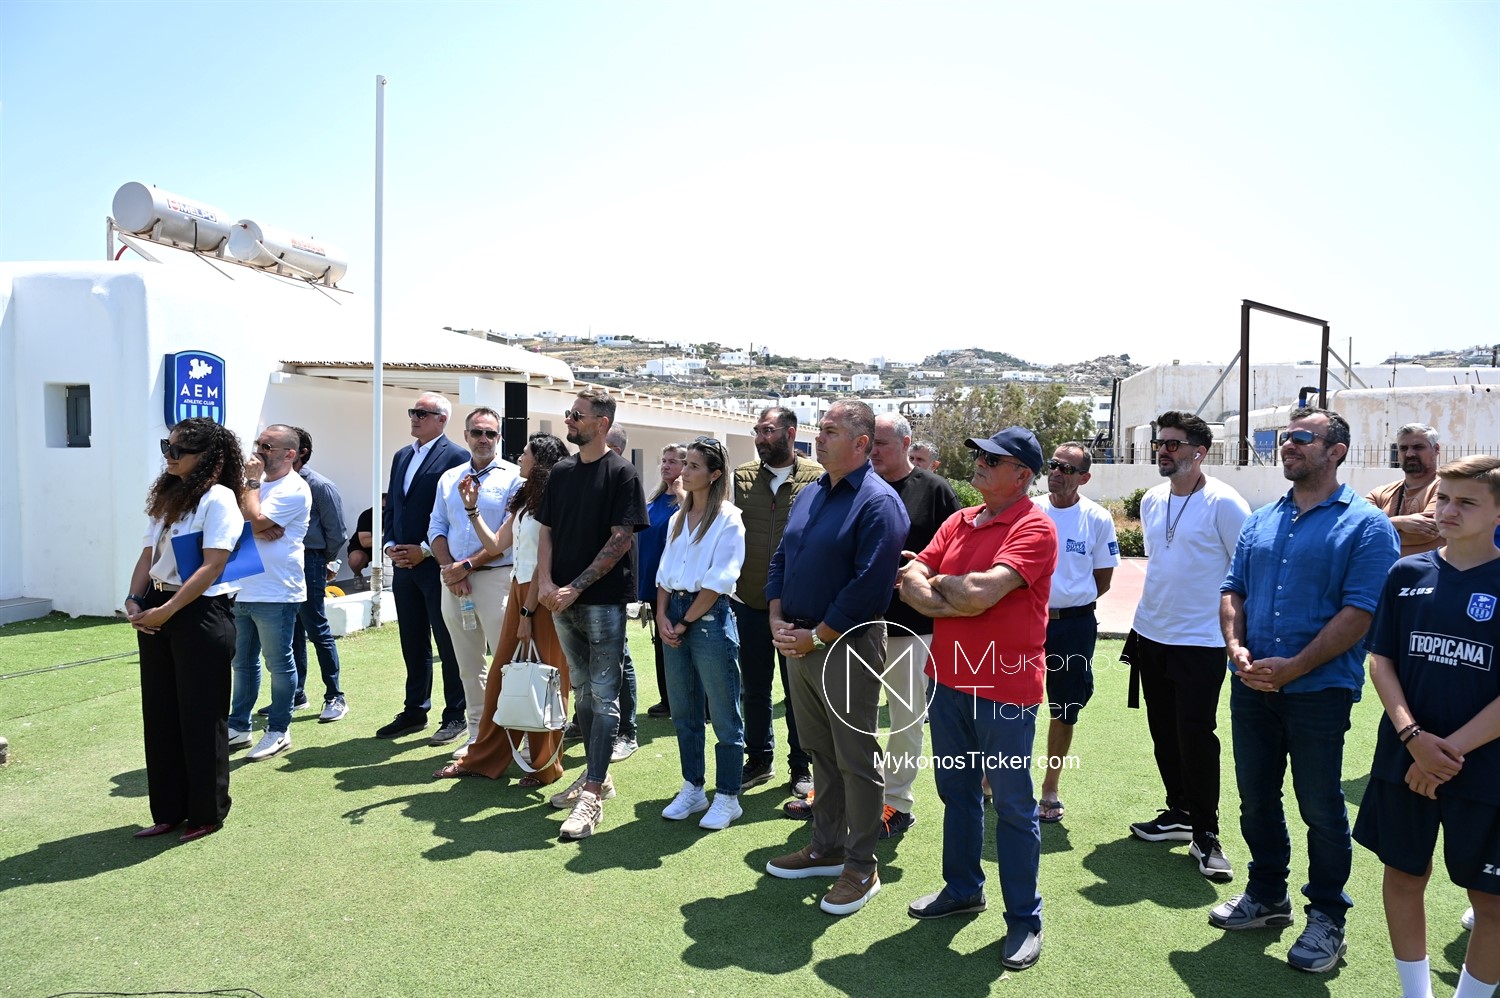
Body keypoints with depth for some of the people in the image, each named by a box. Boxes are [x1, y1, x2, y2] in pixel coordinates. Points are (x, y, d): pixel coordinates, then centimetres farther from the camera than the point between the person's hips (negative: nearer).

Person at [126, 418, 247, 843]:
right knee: (160, 715, 13)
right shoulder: (168, 497, 13)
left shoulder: (219, 499, -11)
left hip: (202, 614, -8)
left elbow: (212, 566, -17)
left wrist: (165, 611, -18)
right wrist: (134, 601, -3)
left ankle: (207, 813, 16)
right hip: (156, 613, 8)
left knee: (201, 718, 2)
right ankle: (168, 810, 25)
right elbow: (148, 556, 13)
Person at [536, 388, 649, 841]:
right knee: (582, 690, 15)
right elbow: (546, 531, 12)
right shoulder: (562, 471, 11)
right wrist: (545, 582, -3)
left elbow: (620, 539, -12)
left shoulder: (621, 473, -7)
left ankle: (592, 796, -3)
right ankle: (597, 776, 27)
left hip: (604, 600, -7)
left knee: (604, 696, -4)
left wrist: (576, 588, -15)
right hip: (562, 600, 7)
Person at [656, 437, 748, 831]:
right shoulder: (678, 518, 13)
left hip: (710, 617, -7)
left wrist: (684, 623, -10)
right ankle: (692, 789, 26)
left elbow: (718, 582, -13)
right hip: (674, 616, 7)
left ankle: (727, 798, 12)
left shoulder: (728, 519, -8)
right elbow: (665, 572, 13)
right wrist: (663, 617, -2)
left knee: (724, 716, 2)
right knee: (683, 713, 14)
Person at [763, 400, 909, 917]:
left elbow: (870, 586, -21)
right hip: (800, 642, 8)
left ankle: (861, 866, 18)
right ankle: (827, 847, 32)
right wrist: (778, 620, 1)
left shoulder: (878, 502, -14)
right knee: (819, 751, 18)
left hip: (848, 647, -8)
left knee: (856, 759, 4)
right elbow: (780, 559, 15)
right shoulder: (809, 494, 12)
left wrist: (817, 637, -17)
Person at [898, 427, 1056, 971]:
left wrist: (935, 581, -8)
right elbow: (910, 580, 3)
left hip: (1005, 686, -7)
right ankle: (962, 888, 38)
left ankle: (1024, 919, 20)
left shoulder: (1034, 528, -14)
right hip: (949, 677, 7)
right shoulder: (959, 521, 8)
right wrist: (952, 601, -16)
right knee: (956, 792, 20)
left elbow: (981, 591, -26)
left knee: (1013, 805, 5)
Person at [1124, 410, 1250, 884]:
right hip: (1150, 635, 7)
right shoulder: (1151, 501, 9)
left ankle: (1205, 834, 9)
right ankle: (1179, 813, 30)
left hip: (1200, 641, -7)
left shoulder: (1224, 503, -13)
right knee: (1164, 732, 14)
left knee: (1195, 735, -6)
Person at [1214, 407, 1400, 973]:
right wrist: (1236, 647, -7)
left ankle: (1327, 917, 24)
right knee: (1256, 798, 15)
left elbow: (1360, 612, -15)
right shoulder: (1261, 521, 11)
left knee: (1321, 808, 6)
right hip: (1253, 687, 6)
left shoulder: (1366, 525, -7)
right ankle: (1267, 895, 34)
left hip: (1319, 689, -5)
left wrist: (1294, 667, -19)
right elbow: (1233, 590, 11)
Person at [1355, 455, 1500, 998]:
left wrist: (1450, 750, -14)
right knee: (1403, 874, 13)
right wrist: (1413, 736, -10)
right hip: (1403, 760, 3)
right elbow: (1380, 659, 2)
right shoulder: (1407, 573, 1)